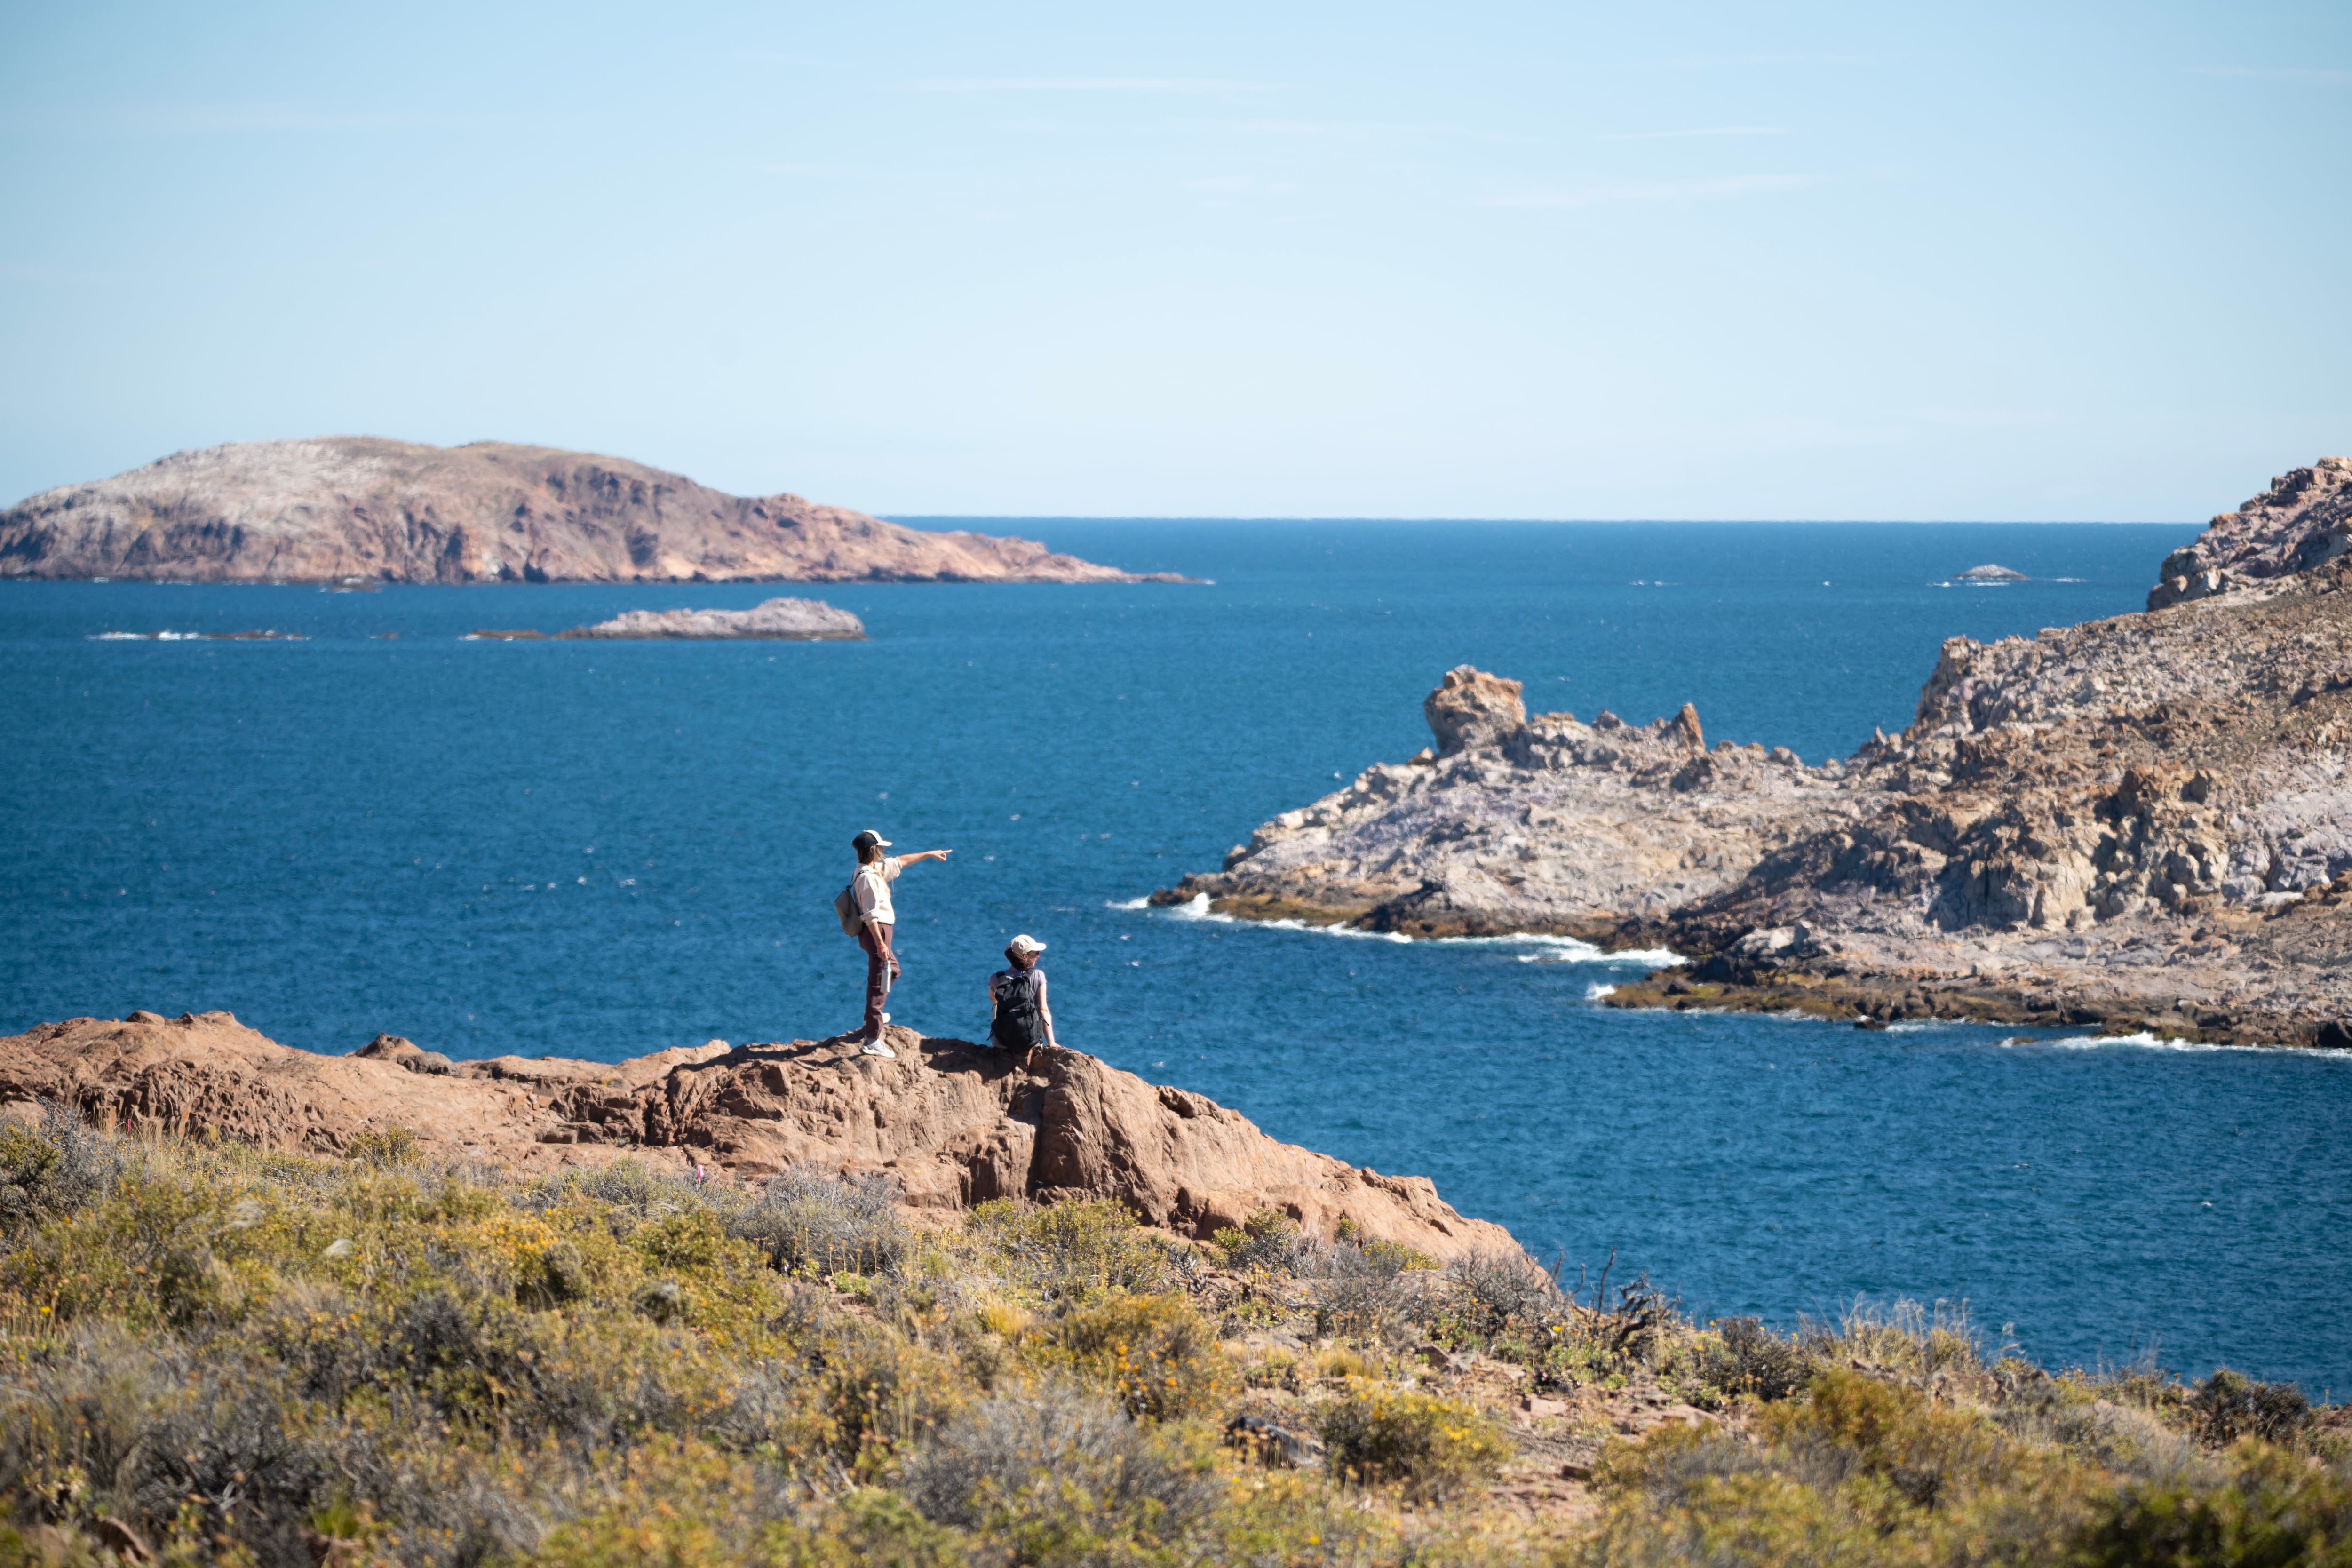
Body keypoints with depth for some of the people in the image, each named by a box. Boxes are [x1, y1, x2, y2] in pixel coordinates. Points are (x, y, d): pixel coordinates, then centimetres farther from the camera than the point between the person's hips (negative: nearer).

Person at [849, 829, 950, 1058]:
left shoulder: (876, 870, 9)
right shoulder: (868, 878, -21)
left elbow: (900, 862, 25)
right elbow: (871, 915, -26)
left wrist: (929, 854, 33)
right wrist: (880, 944, -28)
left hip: (879, 932, 11)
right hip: (876, 932, -11)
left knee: (893, 971, 34)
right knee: (878, 985, -9)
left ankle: (873, 1014, 48)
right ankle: (872, 1042, -9)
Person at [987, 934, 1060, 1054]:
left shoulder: (996, 979, -7)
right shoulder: (1038, 976, -12)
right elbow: (1043, 1010, -15)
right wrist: (1051, 1043, -15)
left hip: (1002, 1044, 1)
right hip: (1031, 1043, -1)